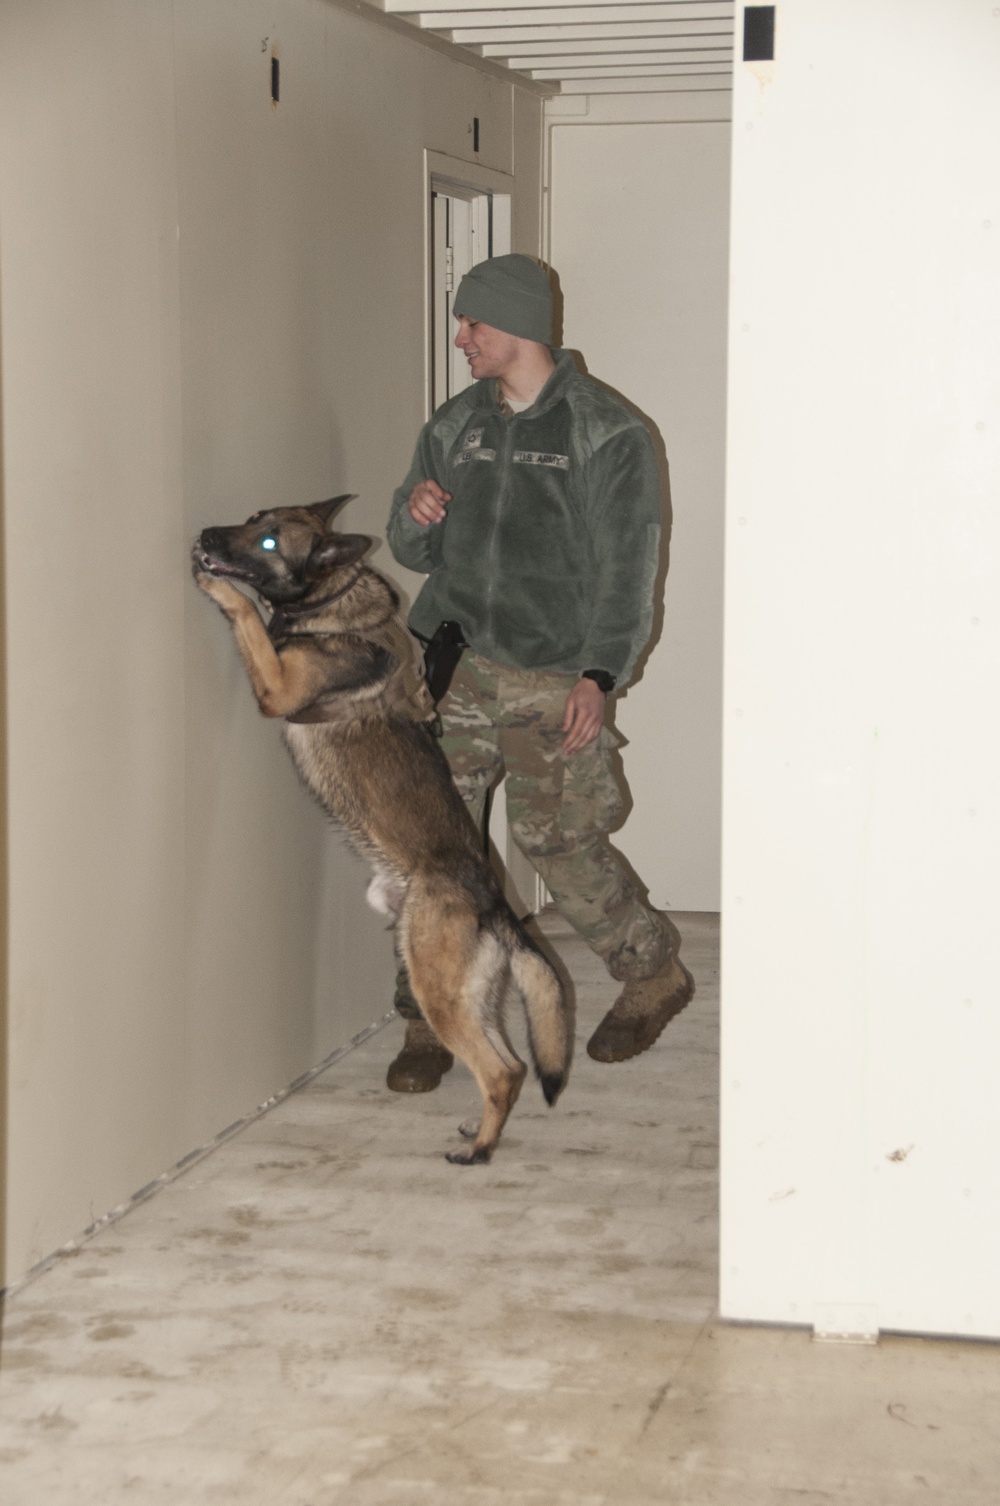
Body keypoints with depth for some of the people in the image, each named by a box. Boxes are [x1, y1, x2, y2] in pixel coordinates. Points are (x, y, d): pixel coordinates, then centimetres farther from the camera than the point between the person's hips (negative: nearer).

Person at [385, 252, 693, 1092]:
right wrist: (414, 514, -6)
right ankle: (431, 1020, 8)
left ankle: (653, 975, 26)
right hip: (452, 666, 5)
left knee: (559, 842, 2)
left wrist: (598, 675, -16)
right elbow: (413, 551, 18)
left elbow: (627, 567, -6)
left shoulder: (605, 433, -4)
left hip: (551, 680, -4)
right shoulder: (455, 426, 12)